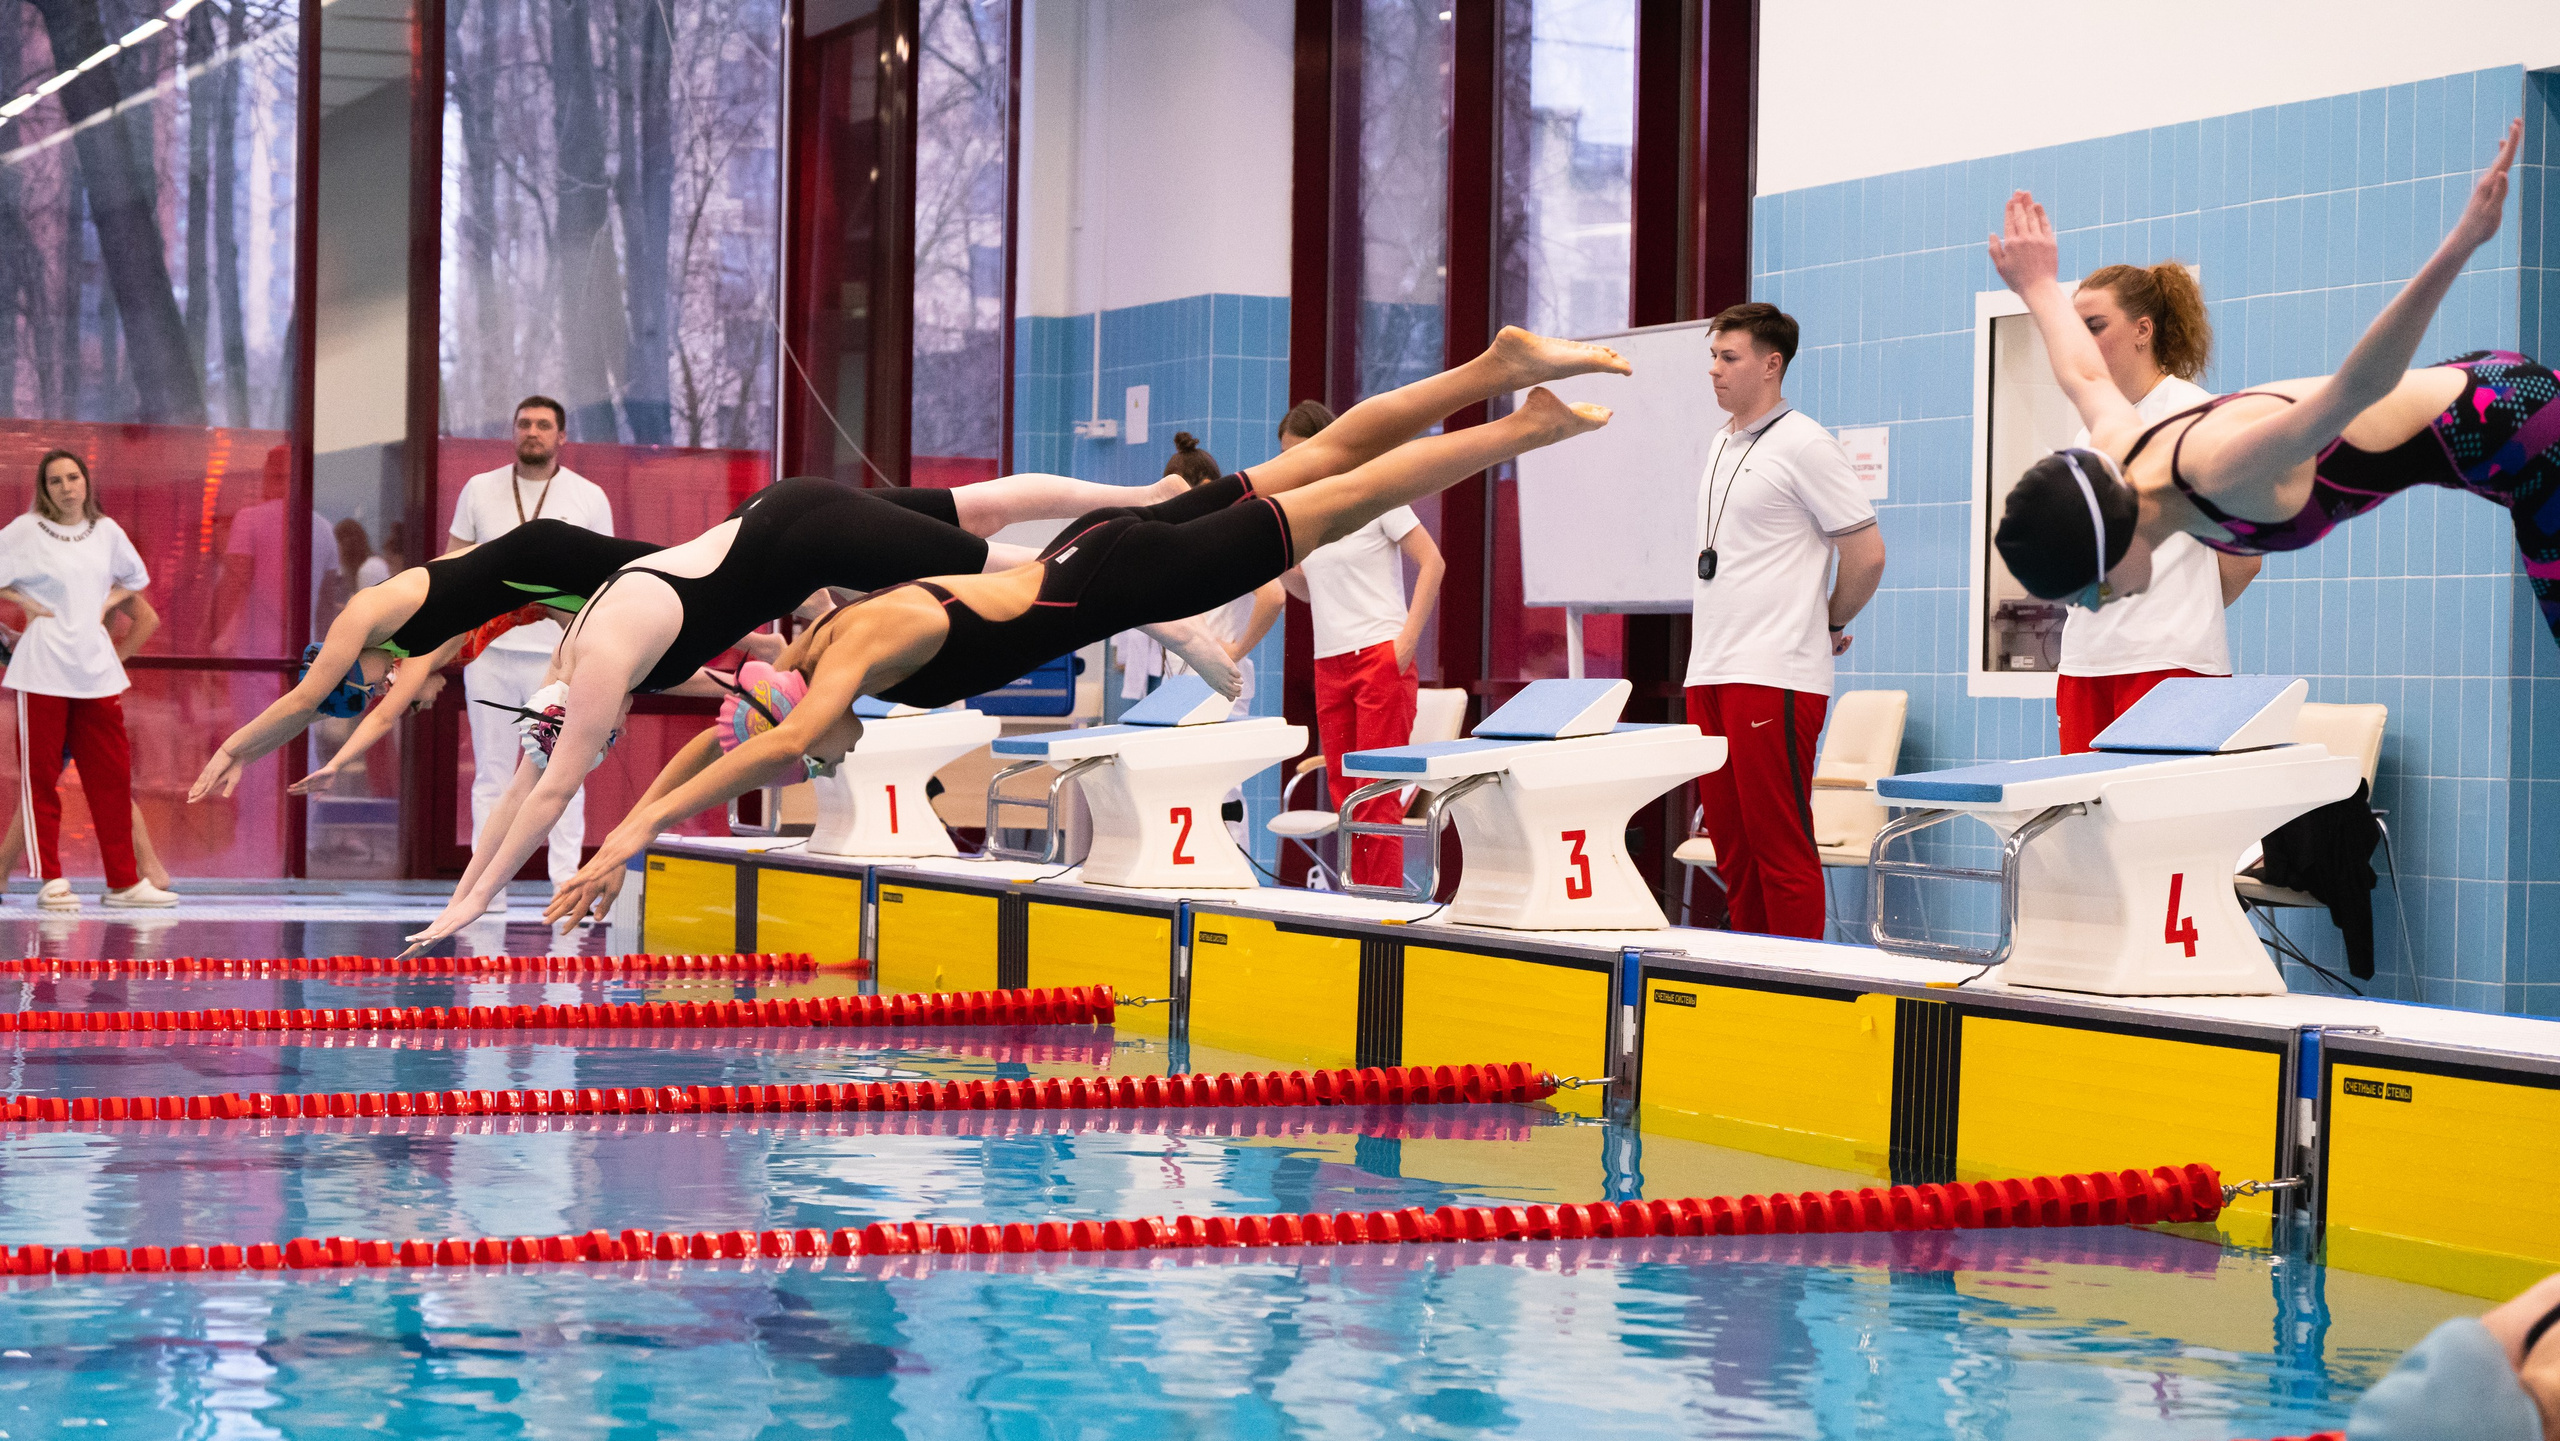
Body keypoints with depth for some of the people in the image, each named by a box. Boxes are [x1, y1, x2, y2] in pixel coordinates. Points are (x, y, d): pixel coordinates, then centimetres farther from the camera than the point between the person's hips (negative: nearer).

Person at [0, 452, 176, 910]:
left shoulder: (106, 530, 11)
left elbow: (136, 577, 27)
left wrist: (106, 604, 12)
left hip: (96, 666, 4)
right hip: (43, 666, -4)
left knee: (112, 773, 3)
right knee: (40, 775, -2)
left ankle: (124, 881, 8)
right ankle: (51, 881, 3)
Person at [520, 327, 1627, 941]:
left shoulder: (861, 646, -24)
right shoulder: (814, 645, -1)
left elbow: (784, 740, -40)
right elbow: (722, 735, 12)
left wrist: (641, 826, -42)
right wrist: (627, 823, 6)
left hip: (1111, 580, -7)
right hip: (1094, 556, 7)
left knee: (1331, 505, 1)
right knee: (1308, 468, 13)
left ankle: (1530, 427, 9)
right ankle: (1499, 365, 20)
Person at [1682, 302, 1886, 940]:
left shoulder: (1804, 445, -7)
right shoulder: (1721, 445, 17)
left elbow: (1867, 555, -7)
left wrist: (1829, 625, 5)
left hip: (1774, 677, -8)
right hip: (1709, 672, 8)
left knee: (1780, 846, -8)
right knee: (1732, 846, 9)